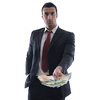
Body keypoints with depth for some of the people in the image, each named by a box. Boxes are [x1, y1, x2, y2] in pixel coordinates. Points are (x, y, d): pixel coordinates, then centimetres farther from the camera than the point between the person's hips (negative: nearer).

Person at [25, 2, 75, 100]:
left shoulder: (68, 36, 0)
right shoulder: (35, 34, 12)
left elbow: (69, 56, -14)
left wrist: (59, 68, -34)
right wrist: (28, 74, 3)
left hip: (56, 84, -2)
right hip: (35, 83, 3)